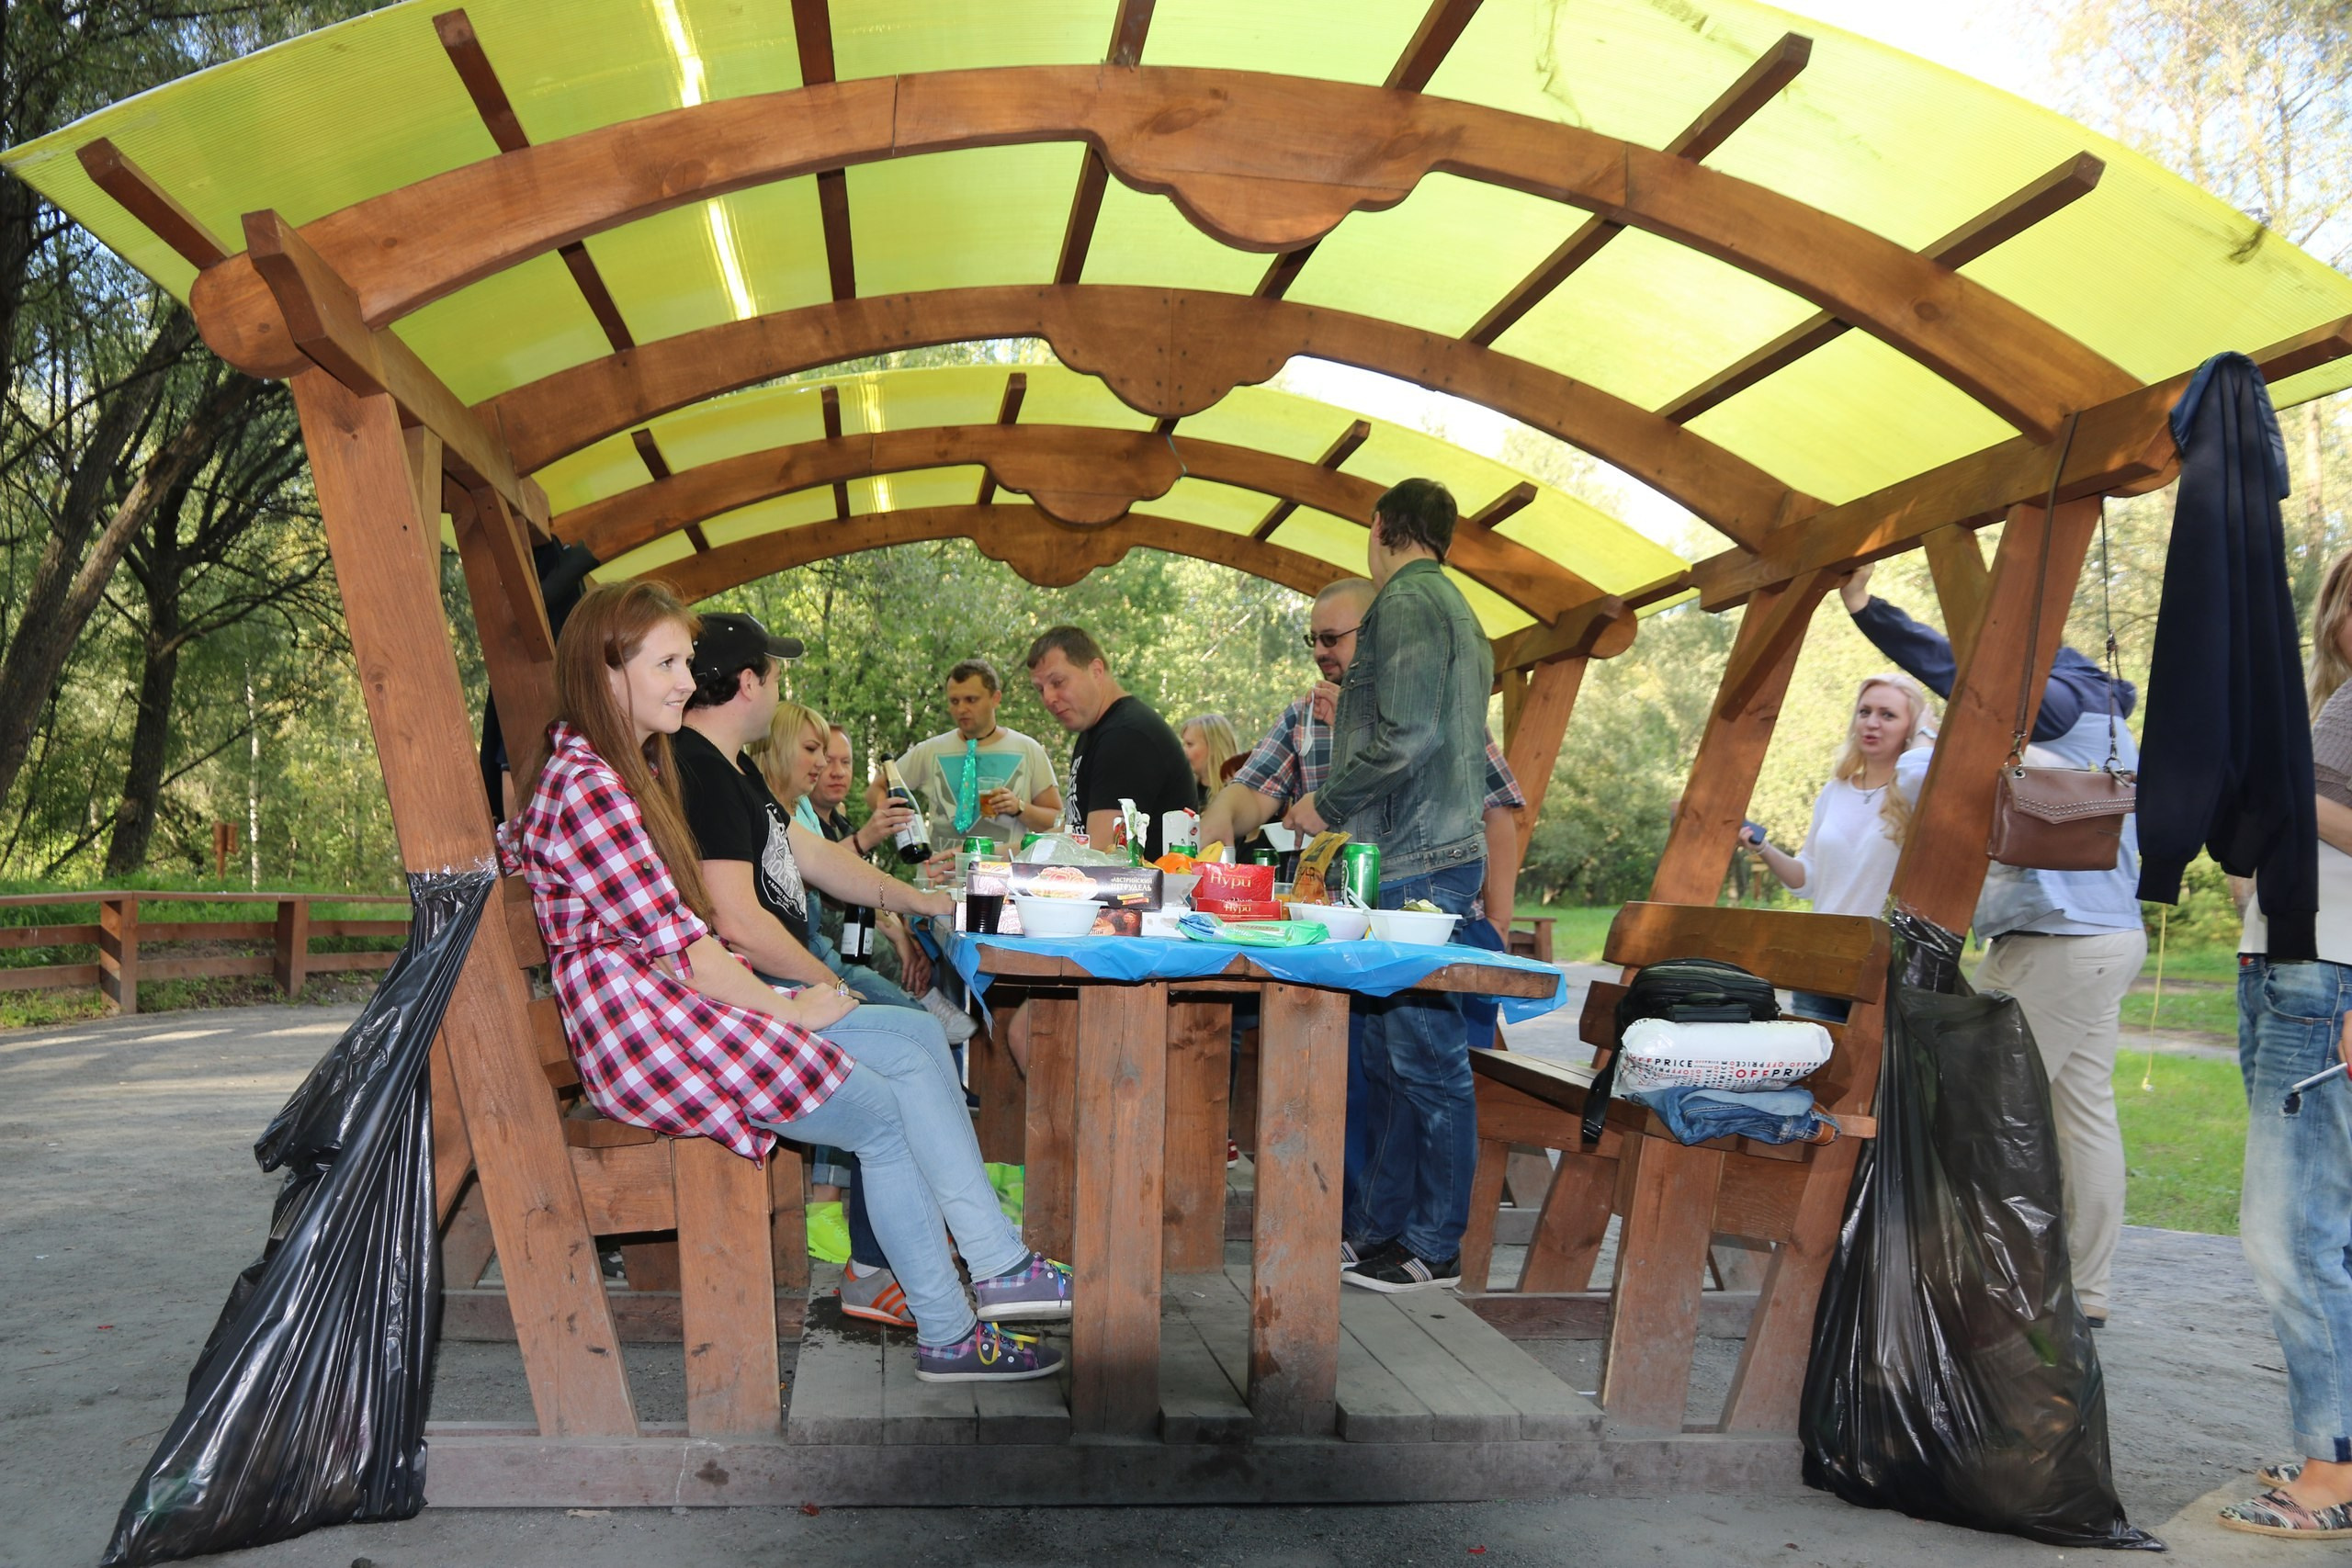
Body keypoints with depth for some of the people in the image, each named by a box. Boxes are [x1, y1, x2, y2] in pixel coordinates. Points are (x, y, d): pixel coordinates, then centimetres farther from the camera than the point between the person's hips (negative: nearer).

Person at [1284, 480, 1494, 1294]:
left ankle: (1432, 1246, 4)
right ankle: (1375, 1226, 21)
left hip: (1416, 865, -11)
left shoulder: (1405, 601, -10)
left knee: (1424, 1057, -4)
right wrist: (1351, 719, 29)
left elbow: (1408, 733, -21)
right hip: (1436, 852, 11)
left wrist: (1328, 803, -10)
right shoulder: (1454, 608, 22)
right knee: (1386, 1055, 13)